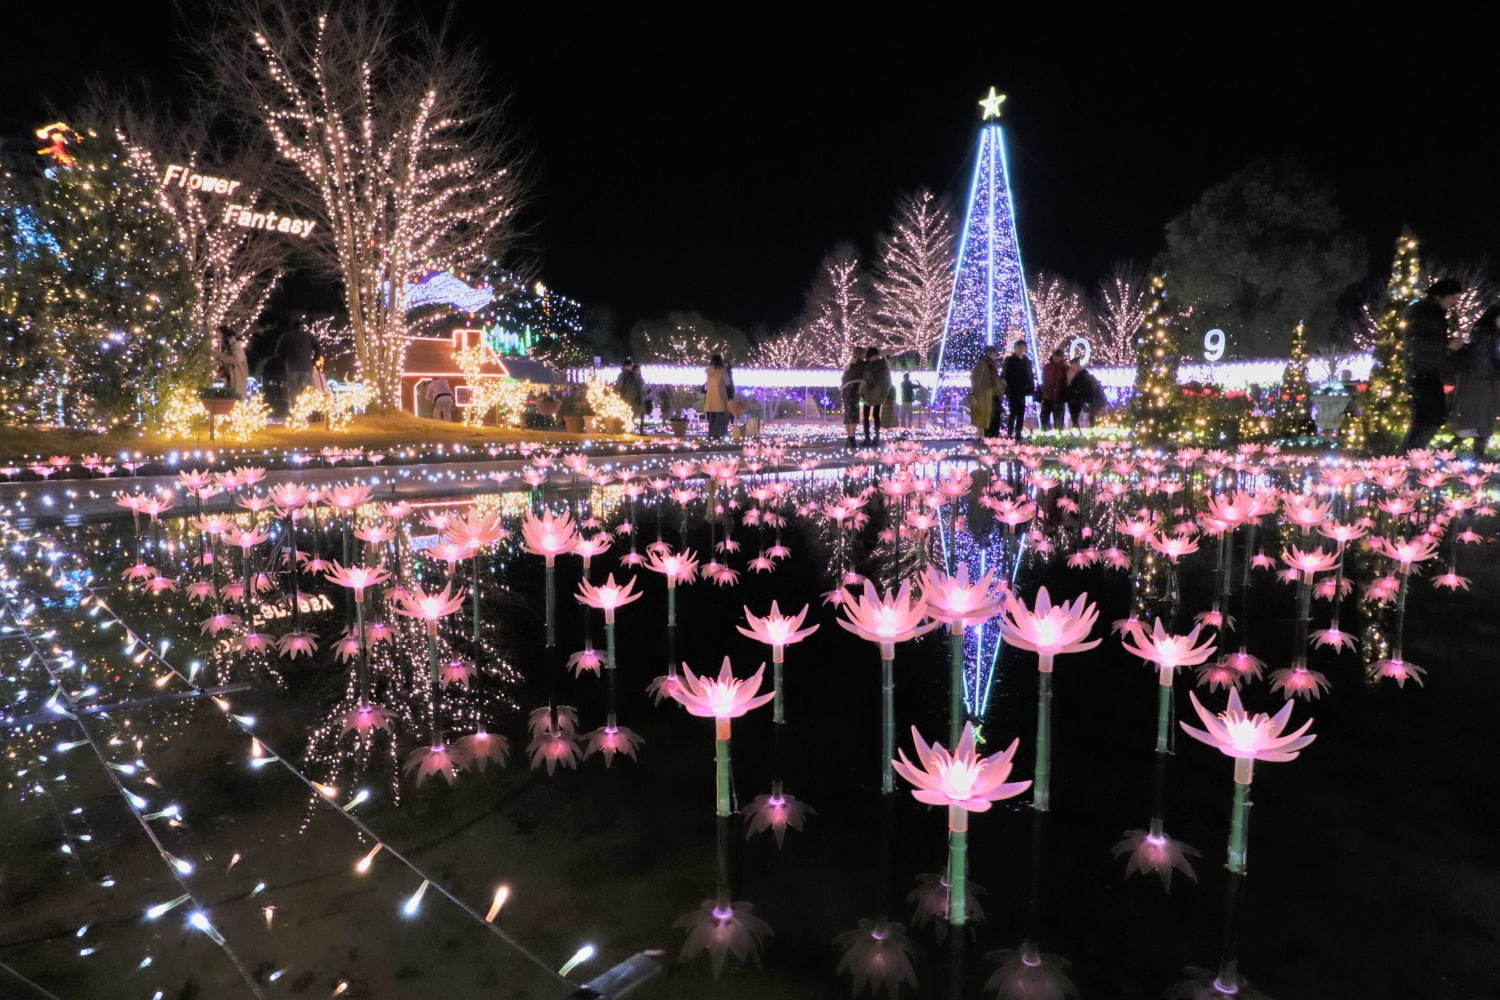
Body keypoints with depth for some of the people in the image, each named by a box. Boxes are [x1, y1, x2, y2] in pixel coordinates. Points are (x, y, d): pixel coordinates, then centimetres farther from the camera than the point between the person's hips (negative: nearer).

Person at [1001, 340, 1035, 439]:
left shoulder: (1027, 361, 13)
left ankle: (1018, 433, 9)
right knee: (1013, 411, -8)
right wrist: (1006, 388, -10)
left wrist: (1031, 388, 5)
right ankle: (1009, 433, -2)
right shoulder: (1009, 360, 1)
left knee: (1021, 413, 3)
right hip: (1012, 391, -4)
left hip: (1022, 392, 4)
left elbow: (1031, 375, 15)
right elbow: (1004, 375, -2)